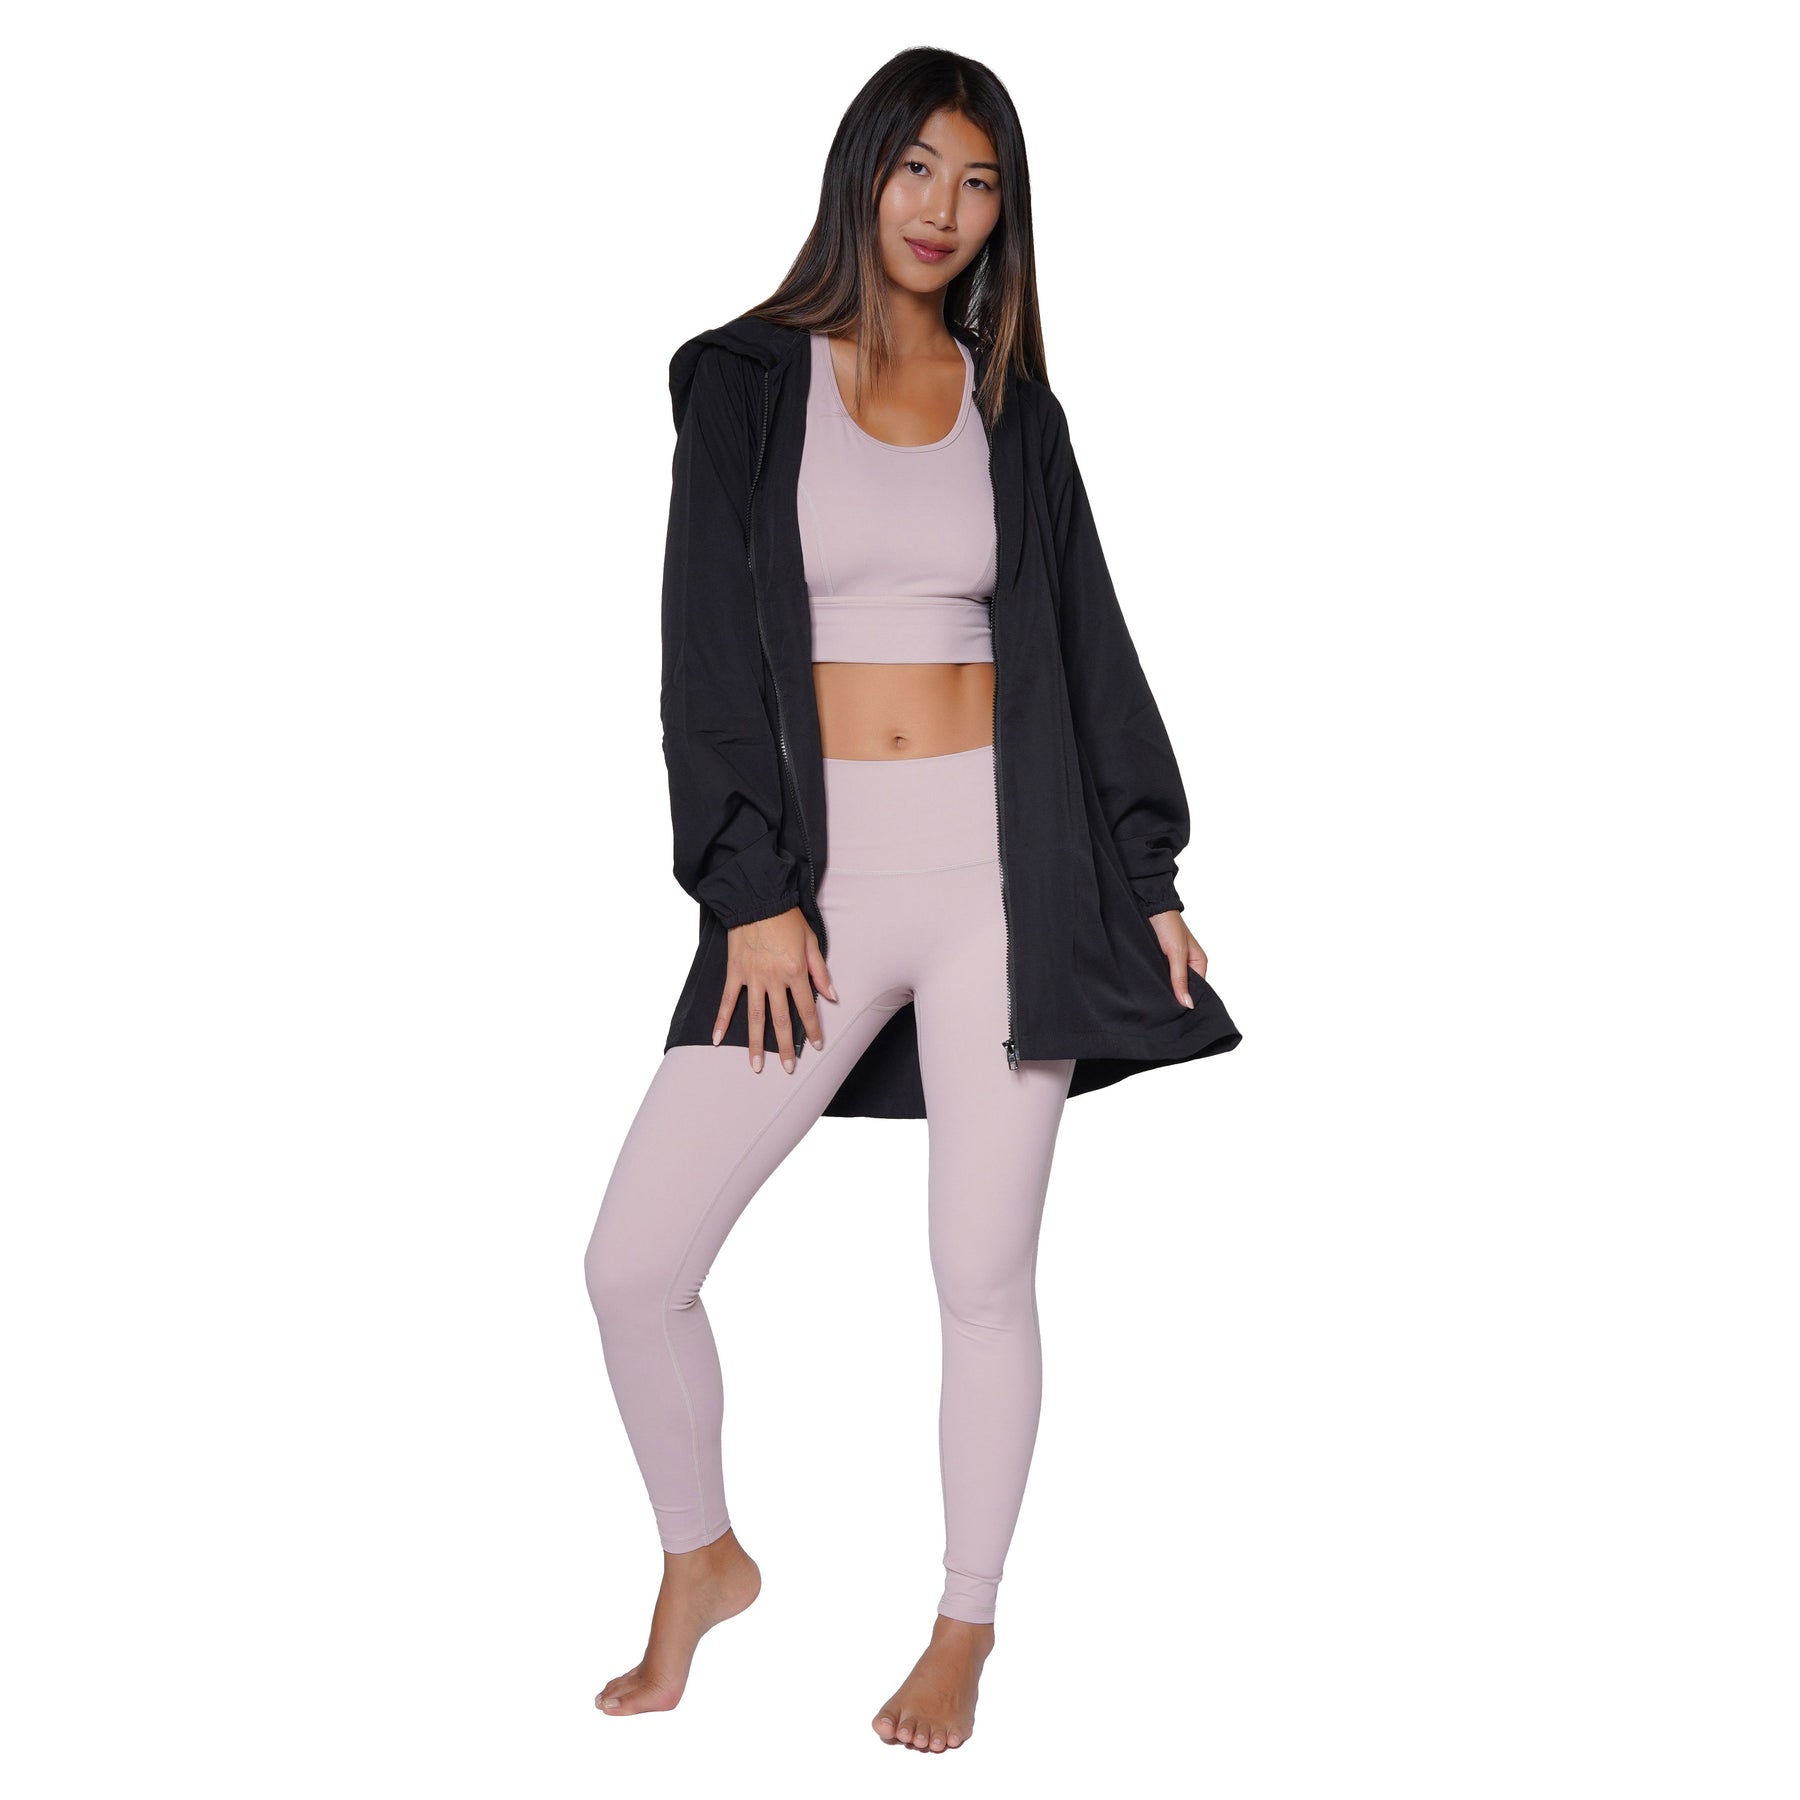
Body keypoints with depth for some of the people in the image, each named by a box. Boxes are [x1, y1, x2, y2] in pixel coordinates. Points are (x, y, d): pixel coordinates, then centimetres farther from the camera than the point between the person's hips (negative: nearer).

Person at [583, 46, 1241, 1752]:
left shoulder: (1011, 404, 10)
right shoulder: (746, 382, 4)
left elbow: (1085, 644, 12)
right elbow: (708, 646, -1)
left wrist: (1145, 872, 8)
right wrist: (752, 889, -9)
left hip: (997, 860, 1)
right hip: (817, 870, 0)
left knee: (983, 1276, 4)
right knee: (634, 1258, -4)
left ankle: (967, 1624, 24)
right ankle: (700, 1560, 23)